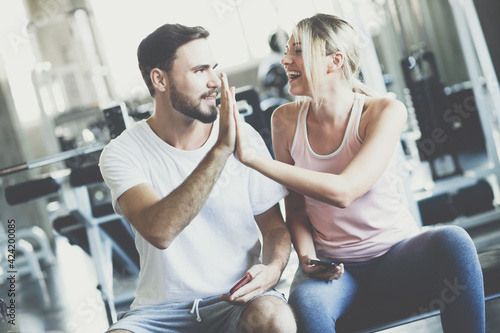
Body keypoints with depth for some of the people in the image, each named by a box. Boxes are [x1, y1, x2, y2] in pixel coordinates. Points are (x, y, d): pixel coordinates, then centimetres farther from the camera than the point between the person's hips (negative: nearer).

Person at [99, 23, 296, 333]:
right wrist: (220, 150, -28)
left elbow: (275, 226, 7)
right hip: (161, 308, -1)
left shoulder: (244, 139, -2)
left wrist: (273, 268, -16)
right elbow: (159, 231, -26)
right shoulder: (122, 154, -8)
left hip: (237, 298, 1)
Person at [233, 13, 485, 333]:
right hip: (331, 265, 0)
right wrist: (307, 255, -16)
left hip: (394, 253, 0)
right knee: (304, 303, -35)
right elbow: (295, 206, 5)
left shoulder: (385, 111, -13)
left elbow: (343, 192, -27)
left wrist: (250, 156, -29)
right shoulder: (287, 120, -3)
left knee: (452, 241, -31)